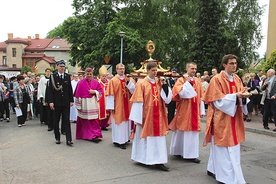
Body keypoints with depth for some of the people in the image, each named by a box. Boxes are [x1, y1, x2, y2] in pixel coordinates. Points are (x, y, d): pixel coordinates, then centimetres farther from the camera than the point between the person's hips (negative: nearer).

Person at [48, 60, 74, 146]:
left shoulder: (67, 76, 6)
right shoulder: (53, 76, -2)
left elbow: (70, 89, 8)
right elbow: (50, 90, -5)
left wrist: (71, 100, 4)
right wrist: (51, 101, -11)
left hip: (66, 102, 1)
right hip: (56, 102, -1)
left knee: (66, 120, -1)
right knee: (56, 121, 10)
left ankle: (68, 139, -1)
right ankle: (57, 138, 23)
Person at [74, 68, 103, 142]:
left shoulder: (95, 82, 4)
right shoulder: (81, 83, -5)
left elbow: (100, 91, 7)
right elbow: (78, 94, -4)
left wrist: (94, 92, -13)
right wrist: (78, 105, -5)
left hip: (93, 104, 2)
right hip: (84, 104, -2)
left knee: (94, 120, 2)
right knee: (85, 121, 3)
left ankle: (95, 135, 10)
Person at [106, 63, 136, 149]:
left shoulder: (128, 79, 6)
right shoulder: (113, 80, -7)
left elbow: (134, 90, -4)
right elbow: (110, 94, -9)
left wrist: (128, 82, -17)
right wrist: (111, 107, -11)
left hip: (126, 105, 4)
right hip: (117, 106, -4)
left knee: (126, 122, 12)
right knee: (119, 122, 0)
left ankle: (125, 138, 25)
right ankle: (119, 141, 7)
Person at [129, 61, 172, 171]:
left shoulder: (160, 83, 7)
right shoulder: (142, 83, -6)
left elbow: (167, 99, 3)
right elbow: (138, 101, -9)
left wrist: (164, 86, -11)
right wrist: (138, 118, -11)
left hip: (158, 115, 4)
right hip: (146, 115, -4)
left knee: (159, 137, 5)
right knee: (147, 137, 6)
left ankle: (158, 161, 13)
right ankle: (143, 159, 21)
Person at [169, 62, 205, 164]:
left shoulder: (197, 81, 9)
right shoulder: (181, 80, -5)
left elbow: (201, 96, 10)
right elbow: (180, 93, -20)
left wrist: (201, 110, 8)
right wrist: (186, 82, -18)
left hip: (194, 111, 5)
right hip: (184, 111, -5)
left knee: (193, 131, 5)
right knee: (183, 131, 4)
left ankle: (192, 154, 14)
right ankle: (179, 151, 20)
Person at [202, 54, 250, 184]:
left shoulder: (237, 79, 10)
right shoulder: (217, 79, -11)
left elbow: (240, 94, 10)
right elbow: (218, 100, -16)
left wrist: (244, 95, -14)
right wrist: (235, 96, -25)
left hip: (234, 118, 8)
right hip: (222, 118, -7)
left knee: (232, 145, 13)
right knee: (223, 147, -1)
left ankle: (213, 169, 27)